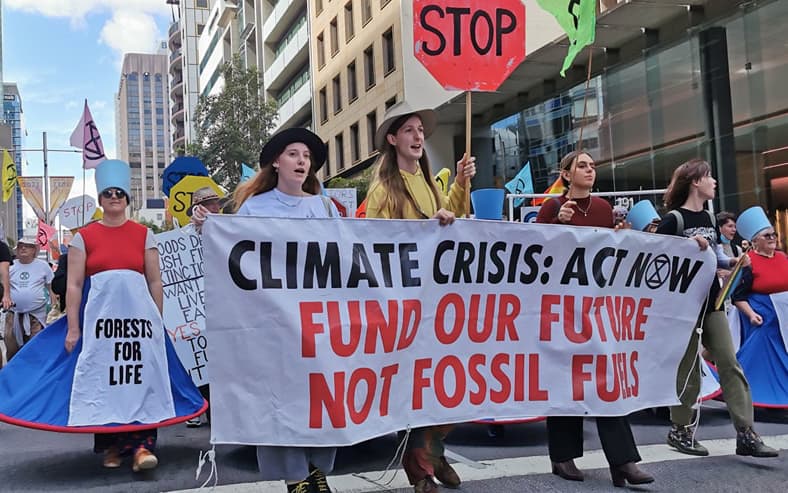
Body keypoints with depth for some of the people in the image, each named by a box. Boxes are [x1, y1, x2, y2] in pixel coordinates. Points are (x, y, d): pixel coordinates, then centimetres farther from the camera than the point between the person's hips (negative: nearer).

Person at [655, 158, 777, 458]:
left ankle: (746, 434, 0)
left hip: (711, 301, 7)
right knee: (688, 368, 1)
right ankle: (680, 430, 16)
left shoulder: (709, 219, 12)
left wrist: (733, 262, 3)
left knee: (730, 364, 0)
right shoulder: (674, 219, -10)